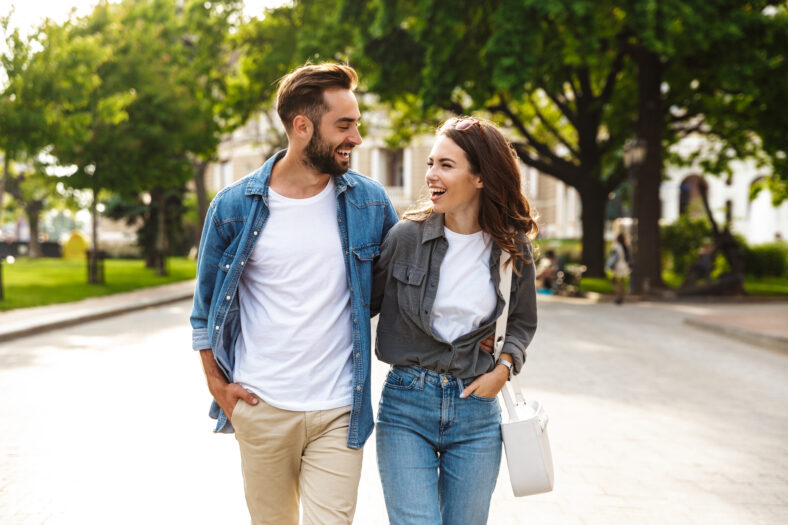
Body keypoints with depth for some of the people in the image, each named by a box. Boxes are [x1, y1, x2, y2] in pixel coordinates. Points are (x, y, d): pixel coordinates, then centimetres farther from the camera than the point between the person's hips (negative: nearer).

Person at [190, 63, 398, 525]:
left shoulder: (369, 202, 0)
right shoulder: (235, 206, -3)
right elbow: (207, 306, 8)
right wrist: (217, 383, 3)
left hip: (339, 412, 0)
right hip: (260, 410, 0)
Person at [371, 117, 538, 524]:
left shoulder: (513, 247, 0)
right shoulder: (406, 236, -7)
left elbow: (523, 321, 15)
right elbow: (366, 303, 6)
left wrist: (504, 368, -2)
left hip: (476, 410, 2)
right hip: (407, 403, -2)